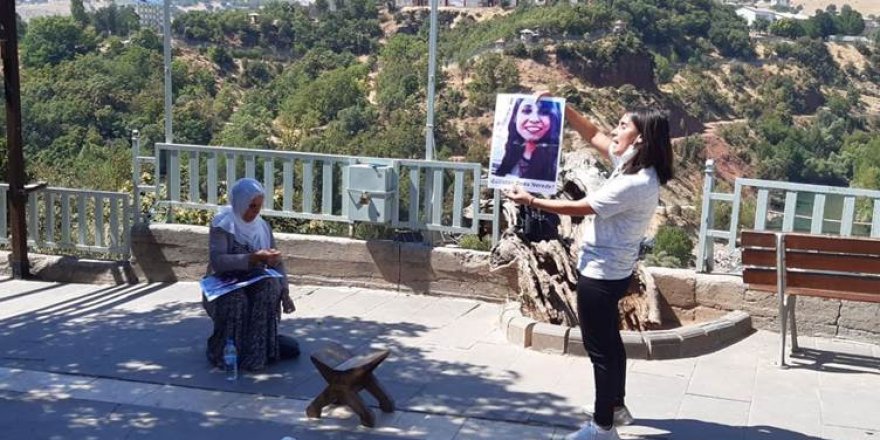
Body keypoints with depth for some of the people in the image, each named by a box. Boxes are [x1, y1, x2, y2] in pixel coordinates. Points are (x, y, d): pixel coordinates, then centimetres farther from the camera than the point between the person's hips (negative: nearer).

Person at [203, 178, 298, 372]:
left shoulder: (262, 226, 5)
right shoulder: (222, 225, -9)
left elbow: (276, 262, 7)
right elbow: (217, 261, -25)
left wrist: (284, 292, -8)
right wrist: (253, 258, -35)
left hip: (256, 286, 4)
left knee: (270, 285, -30)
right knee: (235, 300, -37)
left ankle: (259, 347, -19)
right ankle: (226, 352, -15)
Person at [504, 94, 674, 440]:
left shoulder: (634, 183, -26)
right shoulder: (634, 166, 2)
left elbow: (577, 208, -20)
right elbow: (593, 135, 12)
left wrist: (530, 201, -10)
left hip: (601, 273, -10)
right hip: (610, 270, 10)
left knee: (601, 348, 2)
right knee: (609, 342, 22)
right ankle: (616, 407, 38)